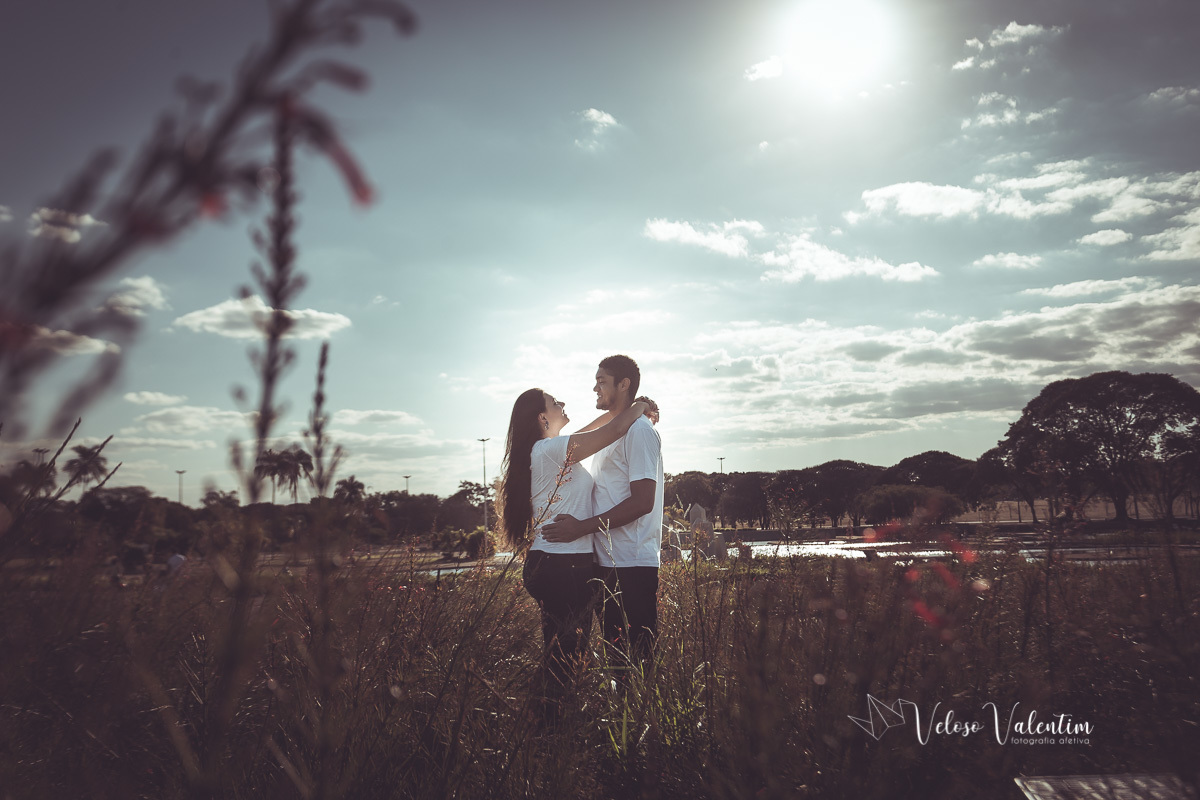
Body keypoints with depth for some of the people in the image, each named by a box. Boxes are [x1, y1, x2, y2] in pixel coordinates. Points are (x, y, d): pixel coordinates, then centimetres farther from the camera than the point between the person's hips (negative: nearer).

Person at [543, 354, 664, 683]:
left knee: (636, 658, -5)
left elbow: (642, 502, -18)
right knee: (615, 652, 14)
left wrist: (583, 526, -19)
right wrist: (573, 520, 13)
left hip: (632, 565, -10)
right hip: (610, 561, 10)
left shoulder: (639, 430, -10)